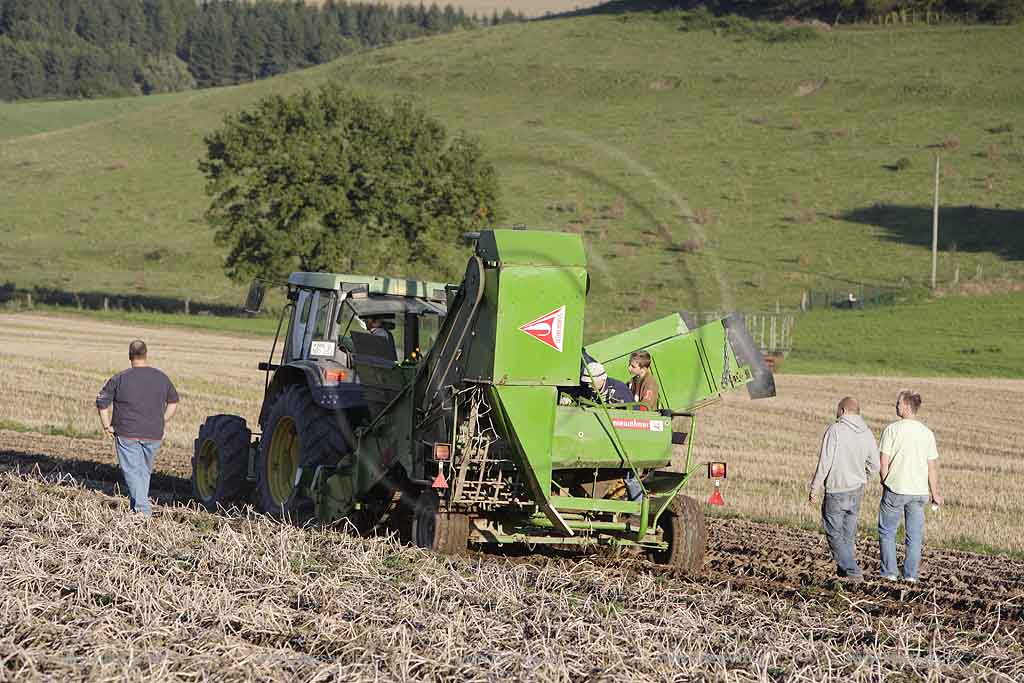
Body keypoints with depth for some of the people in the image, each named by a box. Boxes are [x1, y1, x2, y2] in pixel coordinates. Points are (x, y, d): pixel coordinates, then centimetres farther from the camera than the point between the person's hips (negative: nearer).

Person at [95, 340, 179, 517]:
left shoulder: (120, 379, -8)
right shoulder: (161, 378, 5)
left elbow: (101, 402, -5)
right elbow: (173, 402, 18)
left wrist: (107, 426, 3)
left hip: (127, 434, -4)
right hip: (154, 435, 4)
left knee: (132, 471, -5)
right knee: (145, 471, 18)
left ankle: (143, 510, -19)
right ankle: (137, 507, 24)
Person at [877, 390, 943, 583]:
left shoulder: (892, 430, -9)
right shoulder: (927, 433, 2)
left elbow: (884, 463, -8)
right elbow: (932, 467, 3)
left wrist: (885, 483, 7)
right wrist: (935, 493, 11)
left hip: (895, 488, -3)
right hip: (919, 491, 3)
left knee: (887, 532, 10)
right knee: (914, 535, 10)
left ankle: (889, 572, 8)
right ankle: (911, 574, 10)